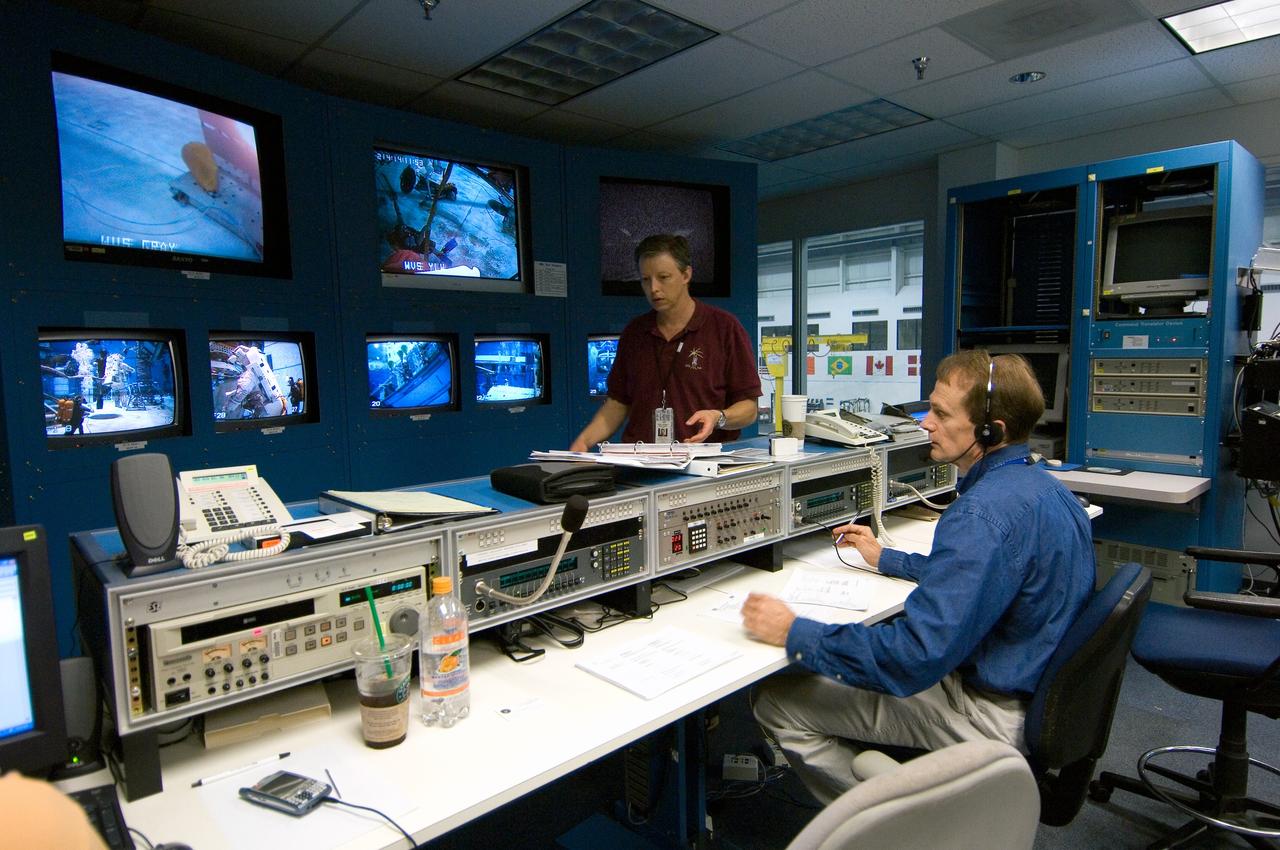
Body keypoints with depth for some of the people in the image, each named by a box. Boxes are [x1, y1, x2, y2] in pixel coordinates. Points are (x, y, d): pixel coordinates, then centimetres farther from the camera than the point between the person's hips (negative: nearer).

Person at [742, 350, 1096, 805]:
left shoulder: (983, 513, -29)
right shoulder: (1039, 484, 4)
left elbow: (916, 657, -33)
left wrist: (794, 633, -24)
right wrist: (885, 558, 24)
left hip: (989, 716, -10)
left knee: (775, 700, -7)